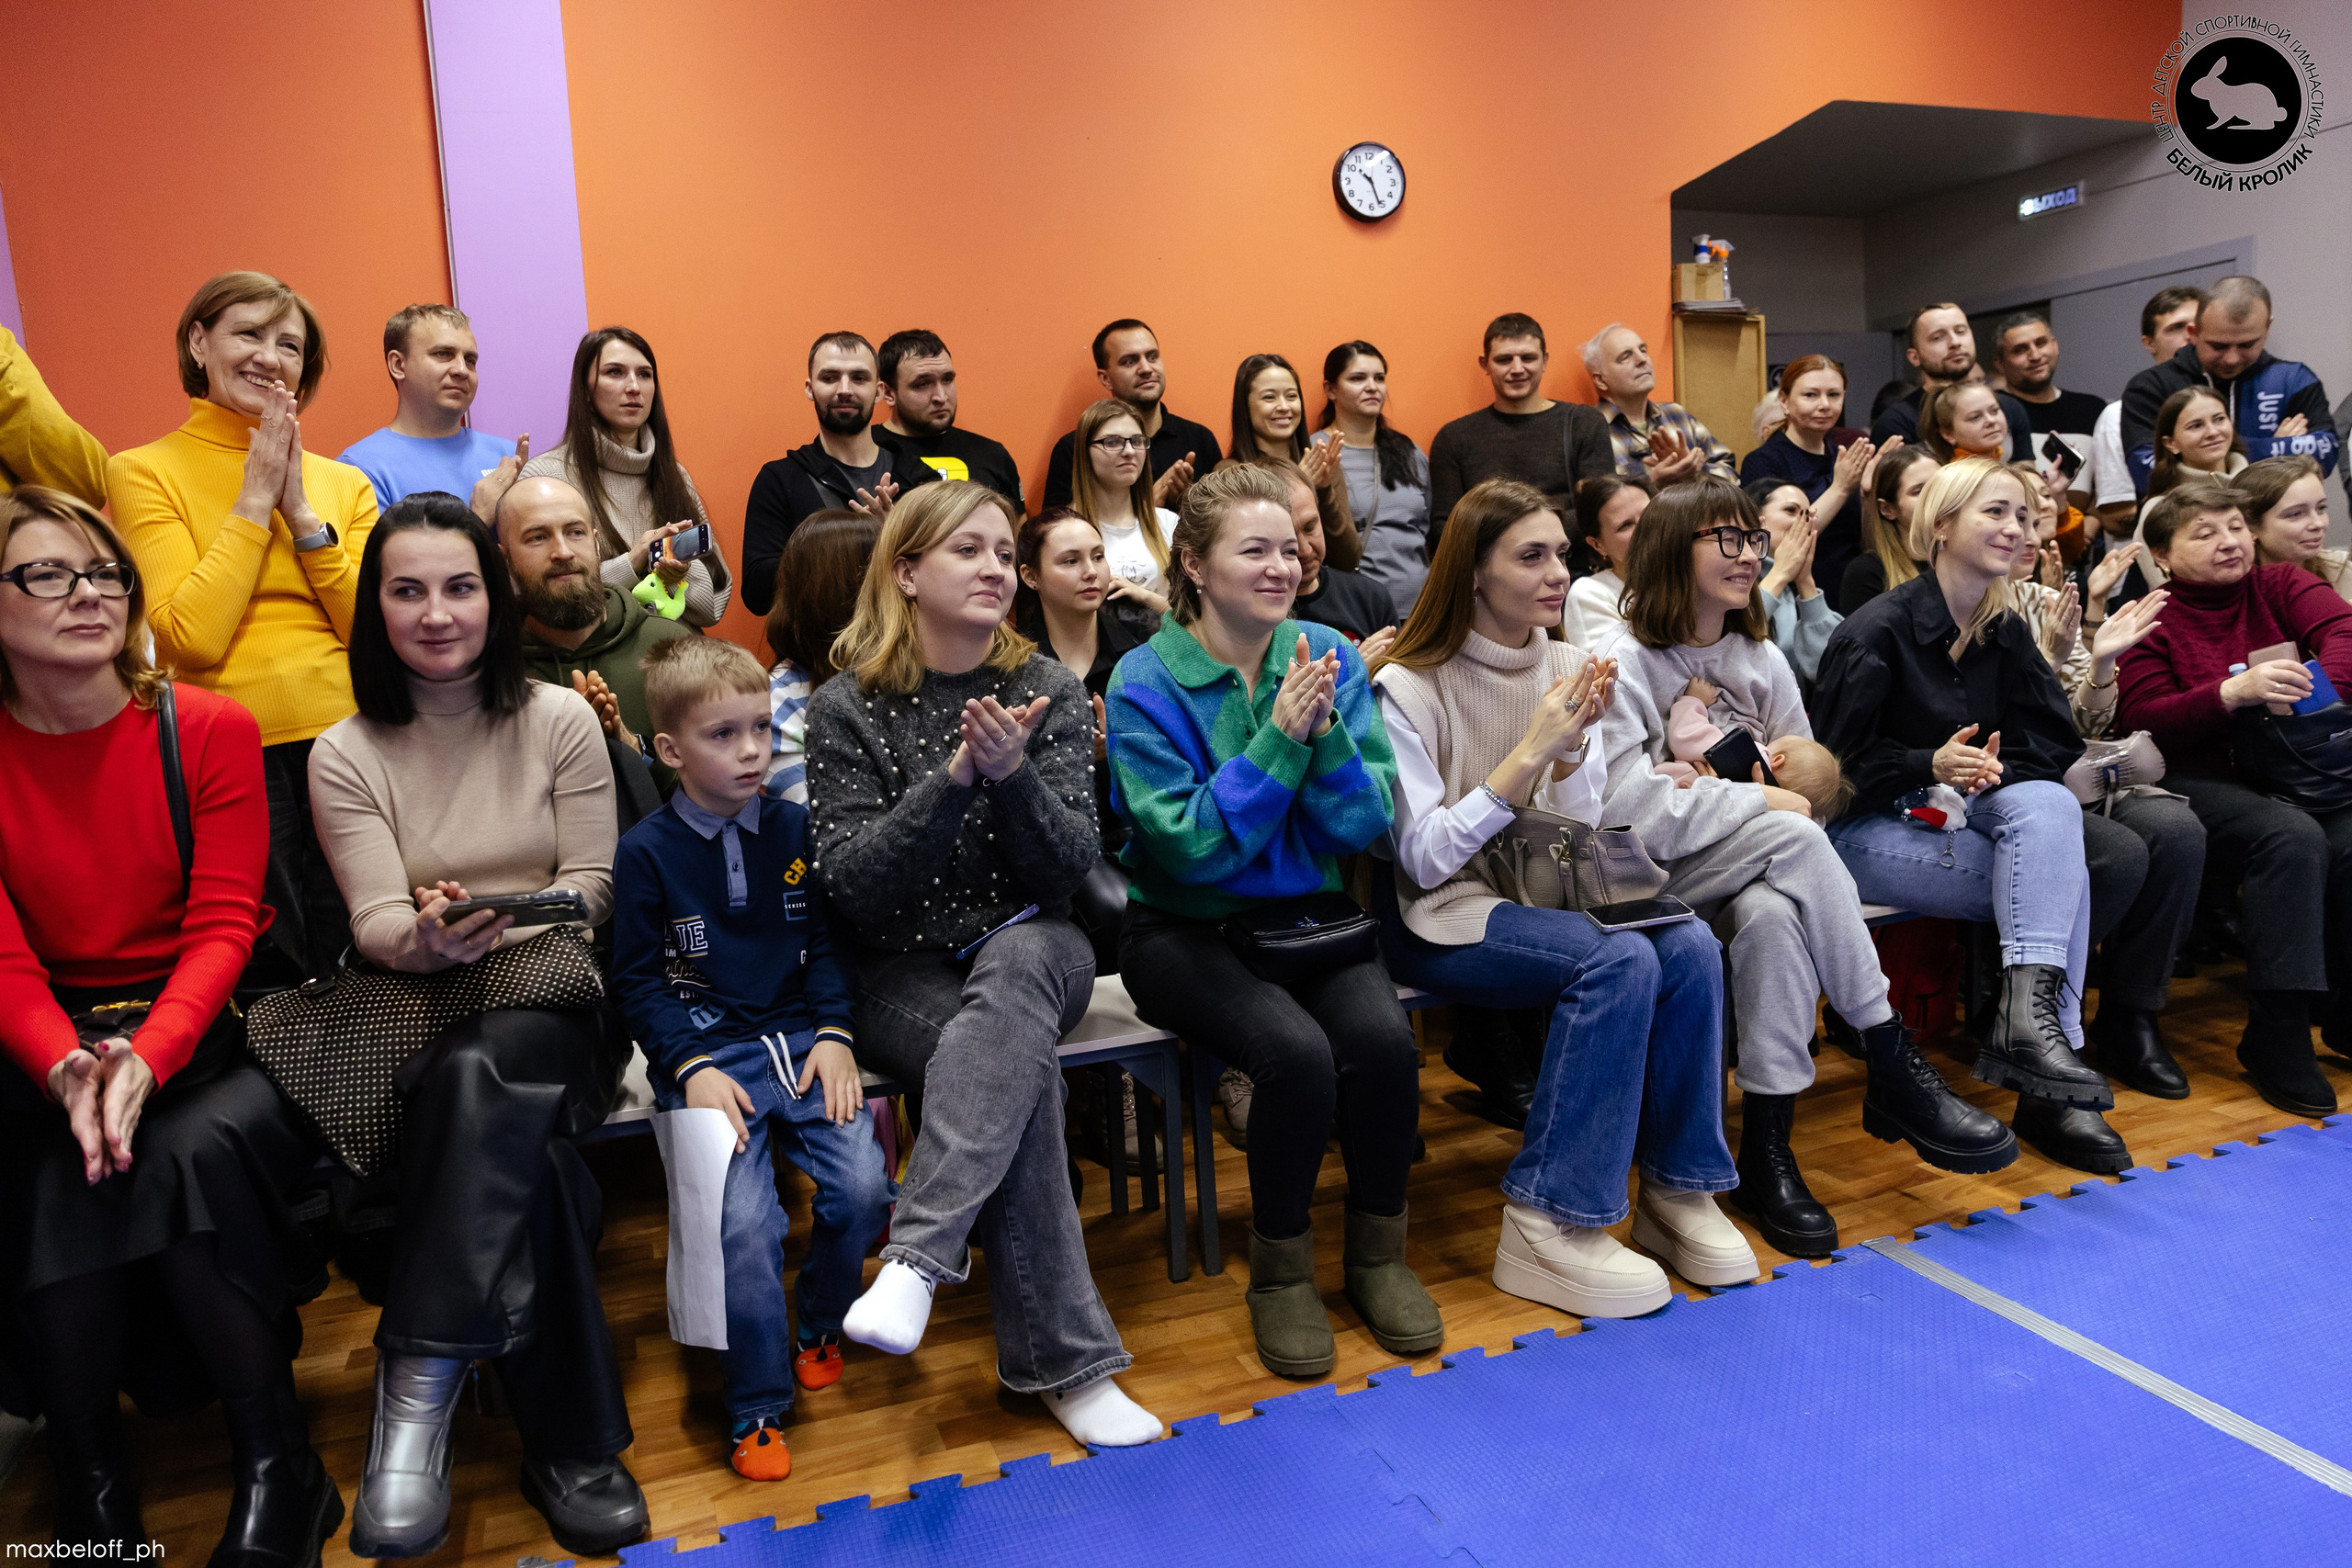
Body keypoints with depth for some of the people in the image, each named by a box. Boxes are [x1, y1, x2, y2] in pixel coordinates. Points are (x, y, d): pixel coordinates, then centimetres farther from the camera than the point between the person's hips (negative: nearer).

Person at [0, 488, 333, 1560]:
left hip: (207, 1026, -1)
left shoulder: (210, 729, -2)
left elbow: (223, 927, -8)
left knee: (193, 1150, -30)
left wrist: (146, 1059, -25)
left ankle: (276, 1472, -15)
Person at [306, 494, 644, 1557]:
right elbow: (375, 924, -2)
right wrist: (429, 935, -26)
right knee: (522, 1150, -33)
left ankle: (419, 1389, -33)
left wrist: (504, 924, -16)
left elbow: (594, 887, 4)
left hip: (552, 995, 0)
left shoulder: (560, 719, 7)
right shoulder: (346, 755, 8)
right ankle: (570, 1443, -27)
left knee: (483, 1072, -38)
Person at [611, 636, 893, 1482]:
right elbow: (638, 979, 1)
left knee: (864, 1186, -16)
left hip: (801, 1039, 3)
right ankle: (755, 1405, 1)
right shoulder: (647, 851, 0)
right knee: (744, 1220, -21)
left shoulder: (795, 827, 8)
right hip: (709, 1054, -3)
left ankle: (818, 1321, 16)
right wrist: (693, 1066, -10)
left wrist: (835, 1035, -2)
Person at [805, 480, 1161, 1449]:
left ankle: (920, 1255, -38)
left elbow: (1071, 864, -6)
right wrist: (954, 778, -24)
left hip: (1031, 951, 2)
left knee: (1023, 955, -35)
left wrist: (1013, 774, -25)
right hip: (904, 975, -1)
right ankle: (1063, 1361, -21)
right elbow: (853, 885, -12)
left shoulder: (1046, 689, 2)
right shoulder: (846, 709, -3)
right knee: (1025, 1071, -30)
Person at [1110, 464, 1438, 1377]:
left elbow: (1366, 825, -3)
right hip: (1188, 930, -3)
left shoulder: (1331, 656, 2)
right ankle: (1281, 1268, -2)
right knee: (1297, 1051, -29)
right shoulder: (1146, 680, -9)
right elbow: (1193, 847, -16)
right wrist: (1278, 736, -23)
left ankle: (1378, 1250, 2)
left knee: (1382, 1038, -25)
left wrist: (1324, 730, -20)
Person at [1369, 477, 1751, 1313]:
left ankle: (1677, 1190, -6)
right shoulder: (1409, 687, -11)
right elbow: (1424, 858, -16)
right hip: (1441, 916, -6)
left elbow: (1576, 839, 7)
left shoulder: (1567, 667, 8)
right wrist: (1529, 752, -21)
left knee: (1690, 946, -22)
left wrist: (1573, 748, -13)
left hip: (1542, 897, 6)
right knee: (1621, 961, -29)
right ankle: (1547, 1226, -20)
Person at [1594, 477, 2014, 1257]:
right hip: (1653, 881, -5)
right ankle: (1894, 1068, -21)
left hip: (1754, 877, 5)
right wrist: (1759, 803, -15)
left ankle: (1767, 1149, -25)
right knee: (1796, 836, -30)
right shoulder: (1624, 661, -7)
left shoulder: (1761, 657, 15)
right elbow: (1626, 802, -19)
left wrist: (1796, 777, -8)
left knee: (1773, 916, -32)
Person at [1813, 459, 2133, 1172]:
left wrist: (1994, 769, -13)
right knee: (2062, 876, -23)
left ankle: (2028, 1014, -31)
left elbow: (2055, 743, 7)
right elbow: (1839, 758, -12)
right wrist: (1930, 766, -26)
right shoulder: (1876, 631, -10)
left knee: (2051, 808, -27)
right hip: (1869, 827, -6)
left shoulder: (2006, 631, 10)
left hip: (1960, 813, 6)